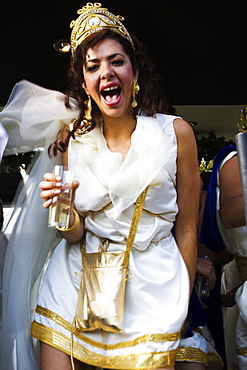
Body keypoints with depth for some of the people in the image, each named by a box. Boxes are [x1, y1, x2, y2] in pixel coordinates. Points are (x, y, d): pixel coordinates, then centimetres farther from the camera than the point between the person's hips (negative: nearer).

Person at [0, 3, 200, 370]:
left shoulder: (175, 133, -6)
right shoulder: (74, 139, 1)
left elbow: (187, 229, 0)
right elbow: (75, 233, 2)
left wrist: (180, 310, 5)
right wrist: (65, 207, -21)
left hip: (150, 285, -1)